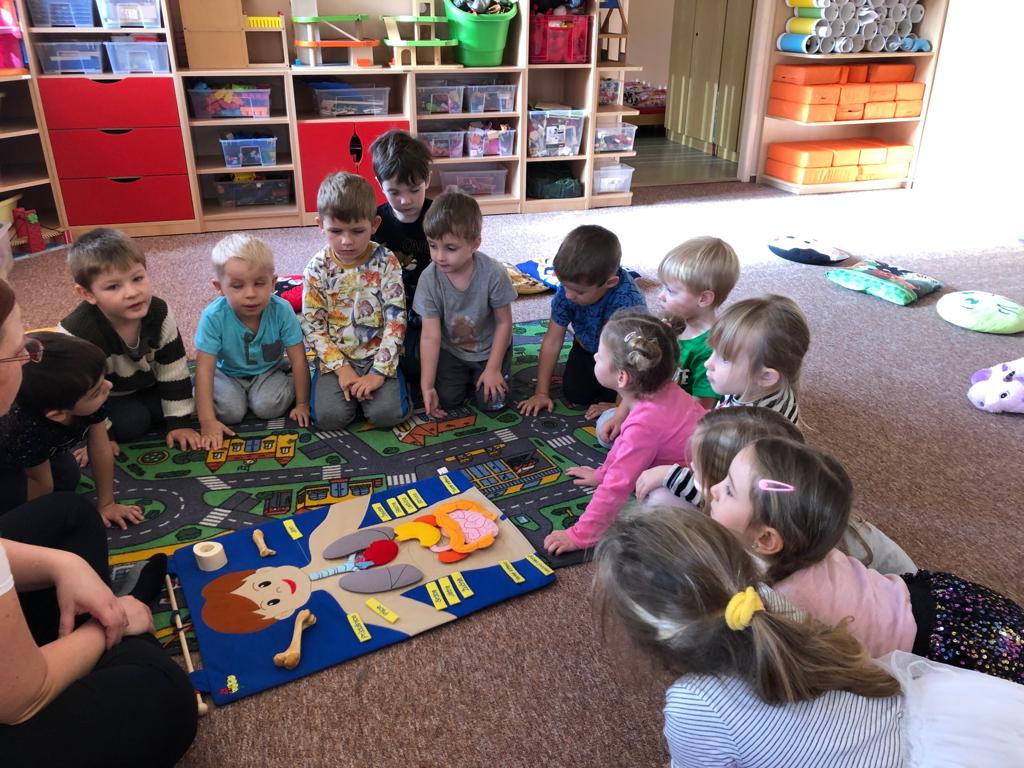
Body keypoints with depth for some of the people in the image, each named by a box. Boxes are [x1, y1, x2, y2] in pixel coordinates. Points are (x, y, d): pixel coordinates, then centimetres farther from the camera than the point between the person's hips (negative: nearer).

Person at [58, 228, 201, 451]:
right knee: (131, 422, -24)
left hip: (146, 385, 4)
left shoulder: (159, 313, -26)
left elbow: (174, 370, -16)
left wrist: (179, 422, -15)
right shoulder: (76, 334, -37)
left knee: (191, 402, -10)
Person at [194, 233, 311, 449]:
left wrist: (302, 404, -11)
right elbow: (204, 369, -25)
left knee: (267, 406, -25)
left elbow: (299, 359, -16)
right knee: (230, 412, -23)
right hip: (228, 373, 0)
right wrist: (207, 421, -29)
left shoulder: (281, 310, -26)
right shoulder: (213, 317, -28)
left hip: (268, 370, 0)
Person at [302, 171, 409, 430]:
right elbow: (312, 326, -4)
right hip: (336, 357, 1)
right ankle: (352, 387, 10)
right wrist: (341, 367, -15)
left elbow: (396, 319, -10)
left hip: (378, 354, -1)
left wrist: (380, 371, -17)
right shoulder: (317, 269, -4)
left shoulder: (386, 262, -8)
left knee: (387, 413, -22)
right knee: (328, 416, -20)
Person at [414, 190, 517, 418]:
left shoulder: (493, 274, -27)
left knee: (491, 403, -11)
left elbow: (504, 322, -13)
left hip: (489, 349, -1)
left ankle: (481, 375, 22)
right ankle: (466, 377, 23)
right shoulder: (429, 278, -22)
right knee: (445, 400, -9)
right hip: (450, 350, 2)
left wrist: (493, 368, -13)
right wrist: (427, 387, -22)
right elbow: (430, 336, -20)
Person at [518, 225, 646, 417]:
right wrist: (541, 392, -12)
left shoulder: (629, 303, -40)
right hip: (587, 348, 4)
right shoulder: (569, 287, -25)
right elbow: (552, 341, -15)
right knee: (574, 396, -9)